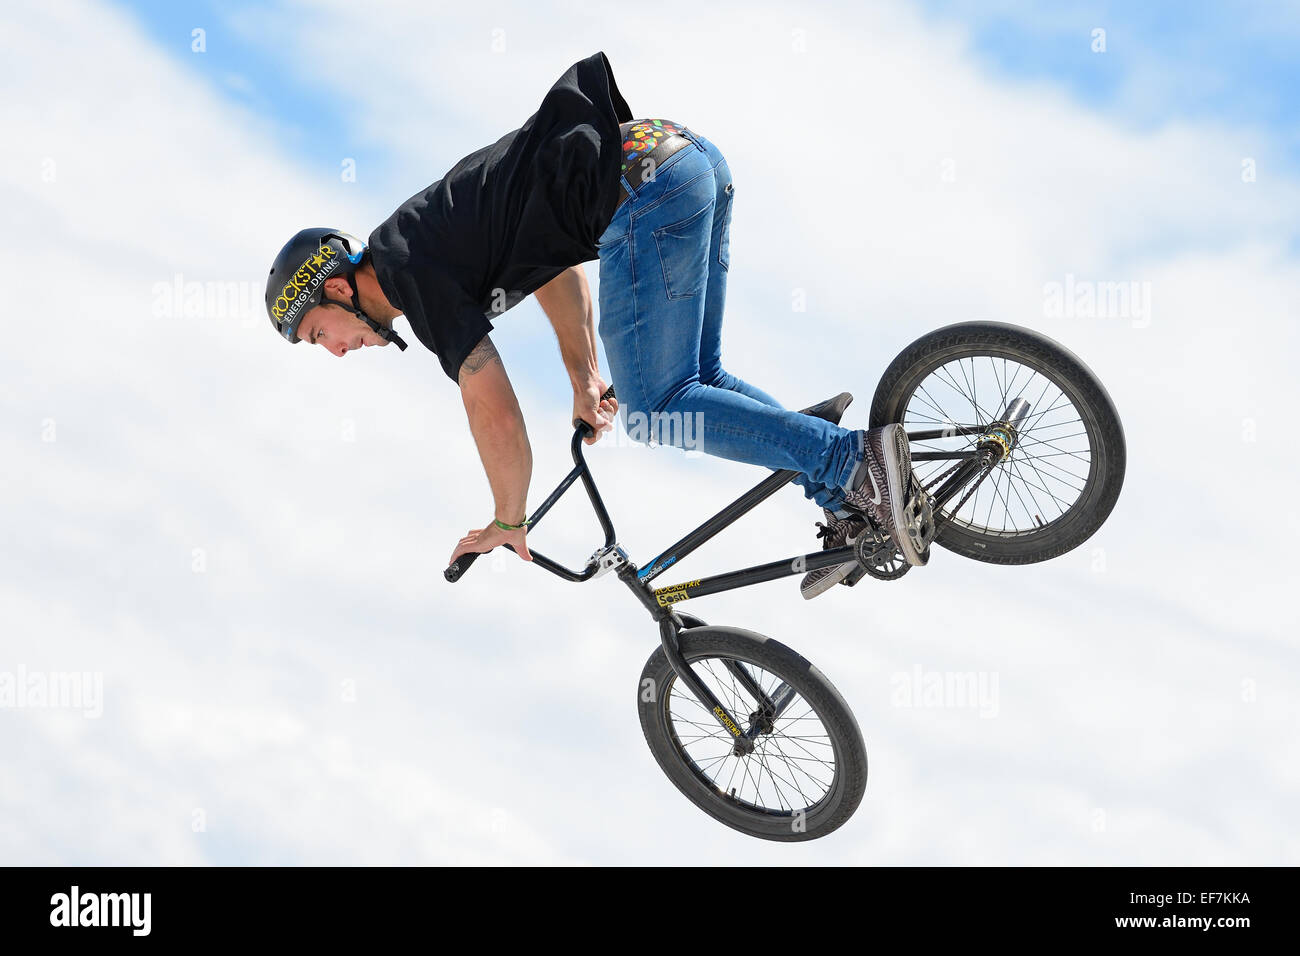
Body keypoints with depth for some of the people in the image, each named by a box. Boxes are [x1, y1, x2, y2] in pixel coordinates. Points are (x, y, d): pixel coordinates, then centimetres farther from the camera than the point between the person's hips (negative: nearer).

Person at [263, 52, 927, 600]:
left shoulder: (413, 272, -2)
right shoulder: (423, 232, 26)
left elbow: (495, 413, -2)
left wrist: (508, 525, 12)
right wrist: (585, 382, 35)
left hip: (644, 191, -9)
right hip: (697, 158, 10)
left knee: (653, 405, -3)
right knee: (696, 381, 16)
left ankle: (853, 462, -13)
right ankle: (850, 504, 9)